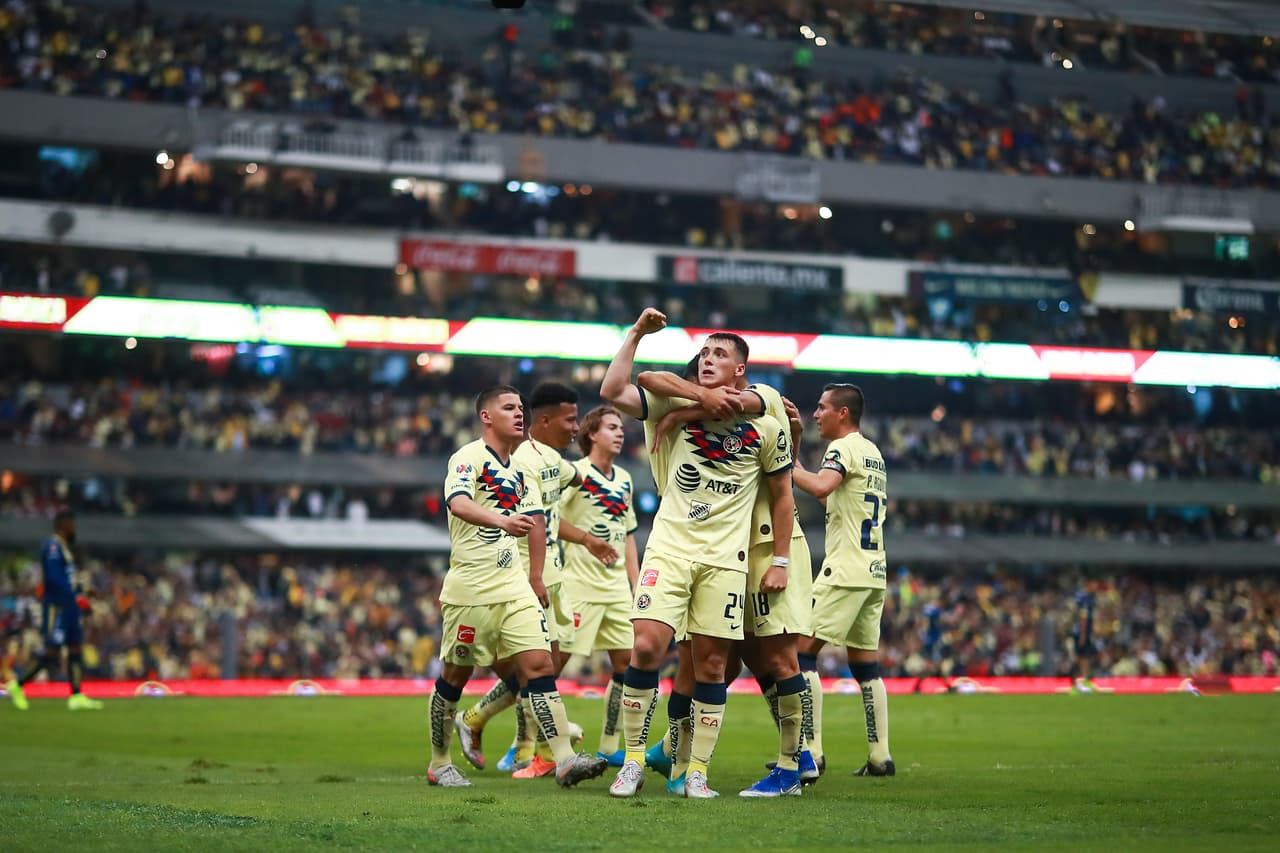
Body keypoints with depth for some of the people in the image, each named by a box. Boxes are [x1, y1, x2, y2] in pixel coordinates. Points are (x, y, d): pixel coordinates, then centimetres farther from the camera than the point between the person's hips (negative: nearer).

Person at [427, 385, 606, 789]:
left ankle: (565, 759, -14)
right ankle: (439, 764, 19)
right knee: (455, 676, 5)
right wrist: (501, 520, -47)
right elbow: (458, 502, -29)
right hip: (470, 586, -6)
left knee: (538, 665, -7)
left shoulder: (522, 467, 14)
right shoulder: (469, 457, -10)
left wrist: (537, 578, 19)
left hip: (514, 585, 6)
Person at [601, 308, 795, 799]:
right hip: (669, 549, 0)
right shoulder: (677, 405, 6)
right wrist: (636, 335, -5)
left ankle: (698, 772, 8)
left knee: (711, 665, 0)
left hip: (724, 560, 0)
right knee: (646, 647, -13)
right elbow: (612, 393, -4)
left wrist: (780, 562, 8)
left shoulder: (765, 427, 5)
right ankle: (633, 761, -1)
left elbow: (782, 494, 13)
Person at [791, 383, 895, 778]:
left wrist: (789, 465, -14)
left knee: (802, 651, -8)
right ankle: (880, 756, 9)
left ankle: (810, 751, -15)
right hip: (874, 572, 9)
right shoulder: (874, 453, 19)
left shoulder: (843, 448, -8)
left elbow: (821, 487, -26)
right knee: (866, 663, 11)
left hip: (845, 569, -9)